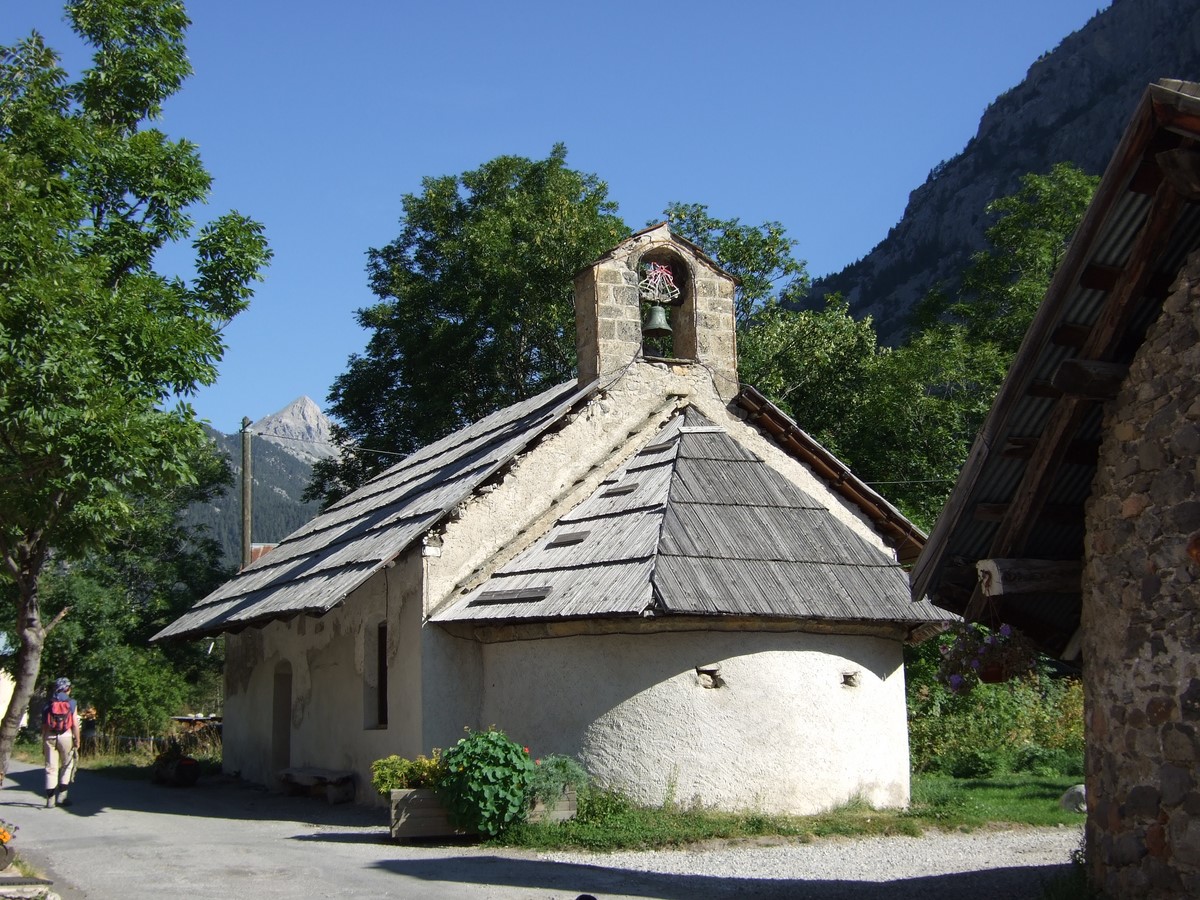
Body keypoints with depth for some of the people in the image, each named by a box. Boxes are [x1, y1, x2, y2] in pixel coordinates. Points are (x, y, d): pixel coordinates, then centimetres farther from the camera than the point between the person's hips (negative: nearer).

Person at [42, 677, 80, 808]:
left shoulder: (49, 703, 4)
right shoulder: (71, 703, 0)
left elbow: (44, 724, 4)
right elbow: (75, 724, -5)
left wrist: (43, 741, 10)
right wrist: (77, 740, 1)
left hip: (50, 737, 2)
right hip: (66, 737, -2)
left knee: (51, 768, 4)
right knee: (67, 766, 13)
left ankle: (50, 800, 1)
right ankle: (61, 796, 5)